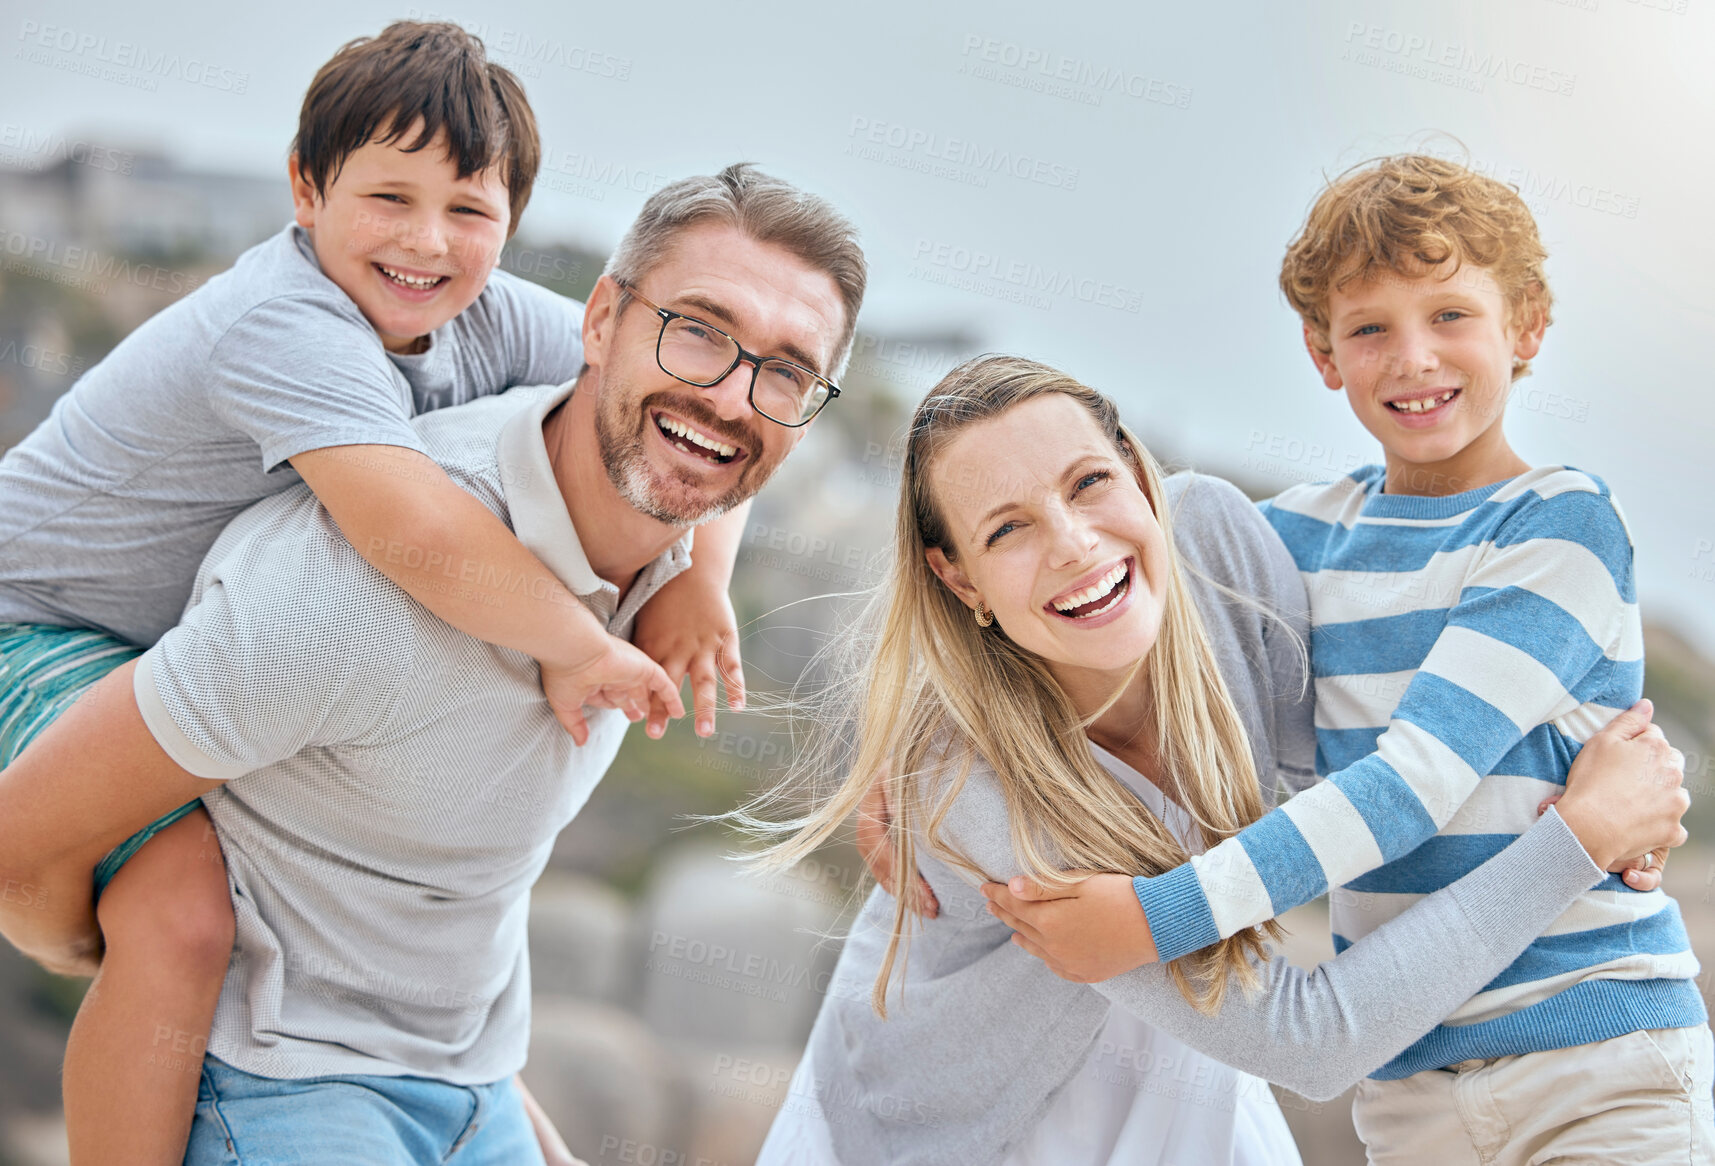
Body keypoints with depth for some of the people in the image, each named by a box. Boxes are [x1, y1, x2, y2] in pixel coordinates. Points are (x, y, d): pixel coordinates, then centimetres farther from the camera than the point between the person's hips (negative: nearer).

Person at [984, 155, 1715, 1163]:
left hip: (1600, 1060, -4)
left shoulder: (1565, 522, -8)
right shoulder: (1308, 535, 8)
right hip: (1410, 1080, 4)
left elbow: (1418, 776, -18)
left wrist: (1159, 917, -24)